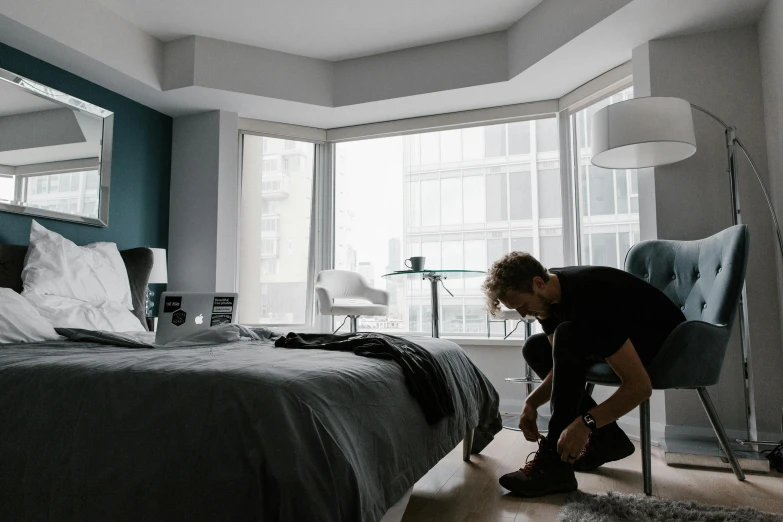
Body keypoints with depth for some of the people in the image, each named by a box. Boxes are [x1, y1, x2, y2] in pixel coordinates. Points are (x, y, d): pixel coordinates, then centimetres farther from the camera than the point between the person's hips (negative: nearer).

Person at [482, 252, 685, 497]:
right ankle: (607, 438, 3)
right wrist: (531, 403, -14)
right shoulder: (549, 293, -7)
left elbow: (640, 386, -34)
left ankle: (555, 464, -23)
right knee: (535, 348, 4)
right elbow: (564, 365, -1)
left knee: (568, 336, -32)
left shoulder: (589, 301, -33)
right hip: (622, 337, 9)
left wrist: (584, 424, -38)